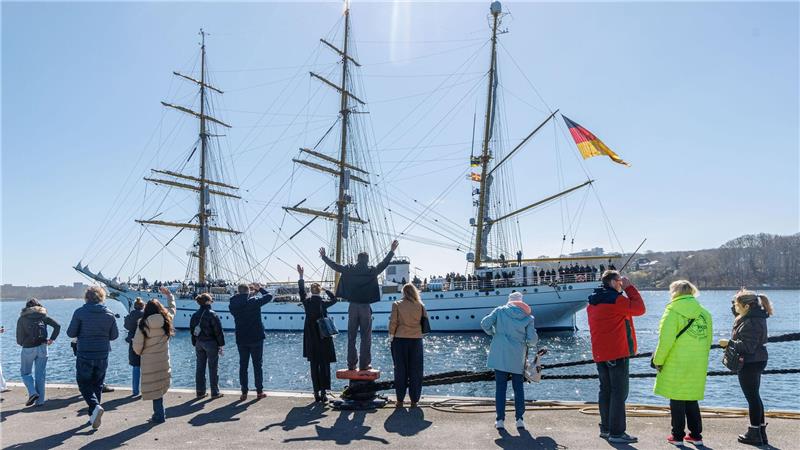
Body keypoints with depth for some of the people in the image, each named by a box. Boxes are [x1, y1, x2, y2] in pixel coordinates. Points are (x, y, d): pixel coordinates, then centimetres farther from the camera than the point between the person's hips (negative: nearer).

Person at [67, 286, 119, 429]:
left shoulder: (80, 312, -9)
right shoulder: (109, 314, -1)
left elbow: (71, 333, -5)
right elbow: (114, 335, 4)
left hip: (84, 355, -3)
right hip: (103, 355, 3)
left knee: (84, 383, 9)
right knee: (98, 384, 15)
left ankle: (95, 407, -15)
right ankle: (93, 415, 18)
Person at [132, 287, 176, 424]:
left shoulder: (143, 324, -8)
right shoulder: (166, 320, 0)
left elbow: (137, 345, -6)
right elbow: (172, 308, 22)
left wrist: (140, 353, 16)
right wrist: (169, 295, 35)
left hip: (149, 361, -3)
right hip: (164, 360, 3)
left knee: (154, 388, 3)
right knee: (160, 386, 13)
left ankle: (159, 416, 7)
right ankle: (159, 413, 17)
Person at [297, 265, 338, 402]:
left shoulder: (306, 302, -2)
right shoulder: (323, 303, -8)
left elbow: (301, 291, 13)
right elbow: (334, 299, 10)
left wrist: (301, 276, 18)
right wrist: (326, 290, 8)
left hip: (311, 340, 3)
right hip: (323, 339, -2)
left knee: (314, 365, 8)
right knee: (324, 365, 4)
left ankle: (316, 392, 9)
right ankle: (323, 392, 1)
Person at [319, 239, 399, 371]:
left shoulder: (349, 269, 3)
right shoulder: (372, 271, -2)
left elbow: (335, 266, 12)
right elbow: (384, 263, 2)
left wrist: (324, 257, 25)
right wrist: (392, 251, 10)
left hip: (353, 306, 2)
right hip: (365, 307, -2)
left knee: (351, 337, 8)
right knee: (366, 337, 2)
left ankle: (351, 364, 9)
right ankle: (364, 364, 0)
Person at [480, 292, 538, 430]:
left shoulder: (500, 311, -1)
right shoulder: (527, 317, 0)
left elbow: (485, 323, -9)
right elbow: (533, 339, -5)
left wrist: (494, 334, 7)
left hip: (499, 355, 0)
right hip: (517, 357, 1)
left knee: (500, 387, 6)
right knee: (518, 387, 13)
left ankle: (500, 419, 6)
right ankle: (519, 419, 15)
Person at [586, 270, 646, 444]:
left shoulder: (593, 303, 12)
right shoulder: (616, 300, -14)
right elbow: (639, 308, -5)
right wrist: (629, 287, 0)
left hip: (600, 354, 8)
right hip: (618, 353, -8)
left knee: (605, 390, 14)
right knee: (619, 392, -4)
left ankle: (605, 428, 21)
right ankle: (617, 433, -3)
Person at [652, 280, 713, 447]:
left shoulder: (673, 310, -10)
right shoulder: (704, 312, 8)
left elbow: (666, 339, -15)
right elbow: (708, 340, 10)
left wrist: (658, 360, -6)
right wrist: (700, 359, 18)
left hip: (676, 364, -5)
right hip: (698, 366, 6)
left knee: (677, 401, 5)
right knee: (692, 400, 16)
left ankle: (678, 436, 12)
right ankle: (696, 435, 20)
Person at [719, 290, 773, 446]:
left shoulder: (752, 323, -23)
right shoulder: (754, 315, 7)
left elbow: (748, 346, -25)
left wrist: (729, 343, -17)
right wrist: (739, 299, 8)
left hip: (750, 364, -10)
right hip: (756, 362, 10)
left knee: (752, 397, 0)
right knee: (754, 396, 18)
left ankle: (754, 434, 9)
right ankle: (761, 432, 26)